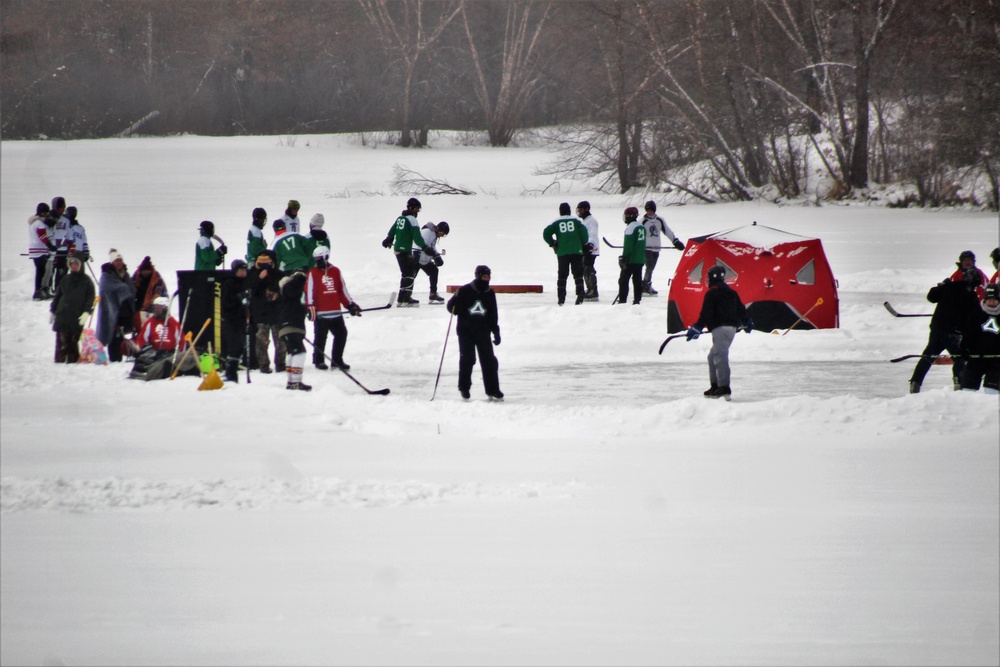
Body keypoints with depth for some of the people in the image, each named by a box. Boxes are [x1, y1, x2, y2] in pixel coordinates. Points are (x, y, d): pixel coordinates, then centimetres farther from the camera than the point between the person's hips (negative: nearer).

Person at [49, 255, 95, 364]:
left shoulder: (86, 281, 5)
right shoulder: (65, 280, 15)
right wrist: (52, 311, 16)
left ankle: (72, 361, 3)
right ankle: (59, 361, -4)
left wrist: (86, 312, -11)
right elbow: (57, 296, 20)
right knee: (62, 341, -4)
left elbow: (90, 298, 1)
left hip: (78, 317, -2)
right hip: (62, 315, 2)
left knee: (74, 341, -1)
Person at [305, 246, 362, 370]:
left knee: (341, 334, 6)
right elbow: (309, 291, -8)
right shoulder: (313, 273, -1)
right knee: (320, 337, -2)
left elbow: (342, 290, 14)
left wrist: (350, 304, 12)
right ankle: (319, 360, 9)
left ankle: (337, 359, 16)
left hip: (336, 312, 4)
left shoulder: (335, 271, 11)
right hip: (321, 313, -4)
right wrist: (310, 307, -18)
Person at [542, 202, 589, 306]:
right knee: (578, 274, 4)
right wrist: (584, 243, 12)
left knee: (562, 275, 7)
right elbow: (583, 231, -5)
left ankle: (561, 298, 2)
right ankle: (580, 294, -10)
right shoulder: (576, 221, 6)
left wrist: (552, 244, 10)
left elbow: (546, 233, -4)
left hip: (562, 252, 0)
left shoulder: (556, 222, 5)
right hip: (576, 251, 0)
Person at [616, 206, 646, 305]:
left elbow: (628, 245, -18)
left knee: (623, 279, -3)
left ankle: (622, 300, -7)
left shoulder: (630, 227, -15)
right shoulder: (642, 227, 12)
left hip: (631, 260, -8)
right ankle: (637, 300, 8)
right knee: (637, 279, 10)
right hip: (640, 259, 8)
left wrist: (624, 258, -15)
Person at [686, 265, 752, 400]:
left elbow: (706, 314, -13)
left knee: (720, 357, -16)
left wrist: (697, 328, -12)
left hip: (720, 328, -9)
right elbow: (741, 309, 26)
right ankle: (715, 386, 17)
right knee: (713, 356, 19)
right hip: (732, 327, 9)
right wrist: (747, 323, 41)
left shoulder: (711, 293, -6)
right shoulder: (731, 292, 18)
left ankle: (724, 387, -28)